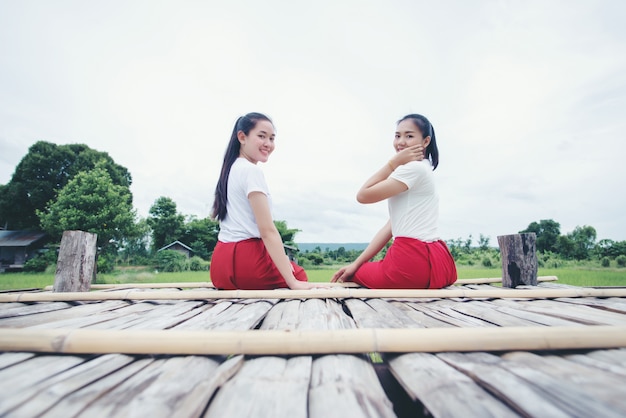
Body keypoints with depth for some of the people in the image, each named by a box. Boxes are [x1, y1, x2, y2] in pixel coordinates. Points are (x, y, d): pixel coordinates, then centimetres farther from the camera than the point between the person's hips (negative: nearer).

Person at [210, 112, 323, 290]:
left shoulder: (230, 169, 14)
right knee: (299, 274, 15)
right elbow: (267, 231, -21)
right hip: (244, 260, -9)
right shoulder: (251, 171, -14)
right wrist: (293, 281, -21)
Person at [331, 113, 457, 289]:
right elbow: (392, 225, 11)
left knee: (350, 276, 13)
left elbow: (363, 195, -12)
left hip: (413, 261, -9)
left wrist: (393, 162, -7)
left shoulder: (414, 168, -12)